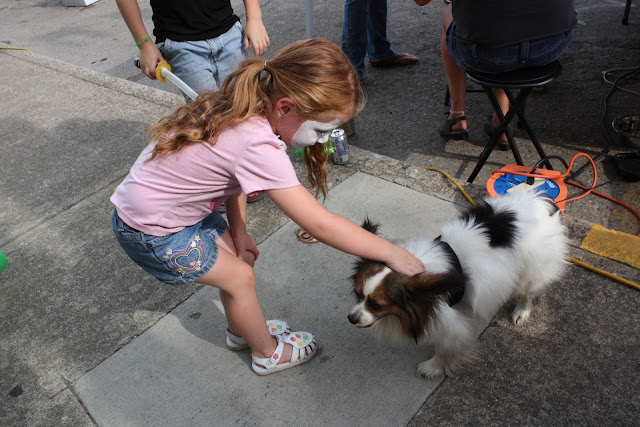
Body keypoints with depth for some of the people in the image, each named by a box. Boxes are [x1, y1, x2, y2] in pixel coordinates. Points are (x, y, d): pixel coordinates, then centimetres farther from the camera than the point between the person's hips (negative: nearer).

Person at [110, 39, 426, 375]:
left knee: (242, 256, 14)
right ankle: (267, 353, 26)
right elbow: (320, 225, -33)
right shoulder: (258, 146, -36)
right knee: (239, 277, 2)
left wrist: (238, 232, 0)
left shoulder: (241, 111, -9)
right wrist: (390, 252, -23)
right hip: (150, 232, -8)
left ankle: (241, 331, 39)